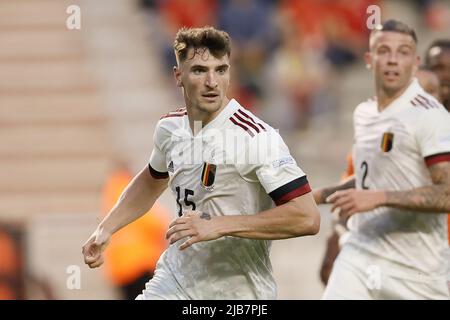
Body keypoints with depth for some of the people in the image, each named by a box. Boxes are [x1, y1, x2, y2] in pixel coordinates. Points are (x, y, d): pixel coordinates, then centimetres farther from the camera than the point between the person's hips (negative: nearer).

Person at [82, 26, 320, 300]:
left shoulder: (256, 136, -20)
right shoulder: (170, 128, 1)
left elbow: (307, 218, -27)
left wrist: (219, 226, -28)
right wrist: (106, 229, 16)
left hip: (238, 290, -5)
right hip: (174, 282, 5)